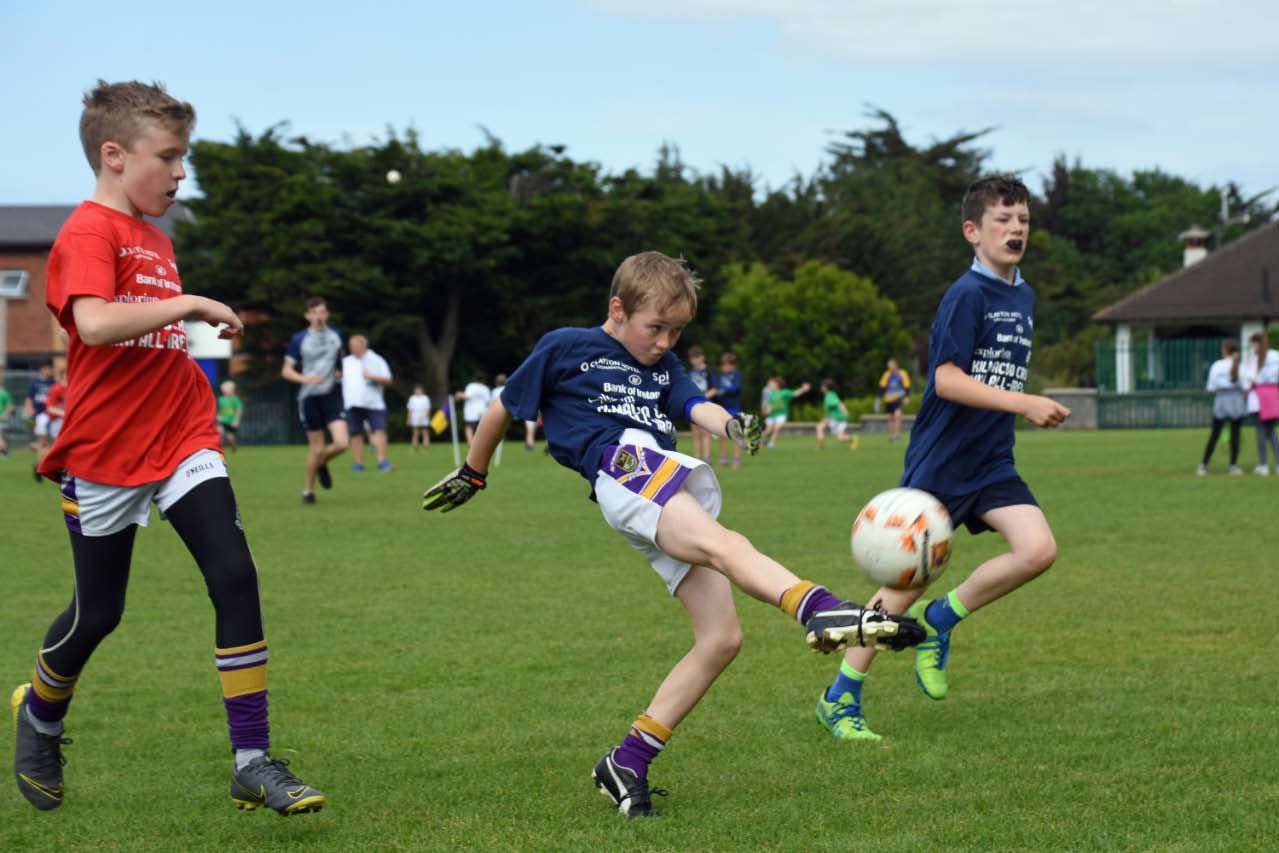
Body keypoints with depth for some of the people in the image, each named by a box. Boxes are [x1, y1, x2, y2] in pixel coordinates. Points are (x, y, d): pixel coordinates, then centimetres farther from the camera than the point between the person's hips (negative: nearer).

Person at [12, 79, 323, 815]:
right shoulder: (89, 233, -13)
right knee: (98, 612, 8)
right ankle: (39, 717, 40)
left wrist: (202, 327, 9)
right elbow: (95, 322, -32)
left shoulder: (156, 237, 12)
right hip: (107, 452, -6)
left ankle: (254, 763, -9)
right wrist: (189, 305, -26)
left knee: (236, 576, -11)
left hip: (182, 442, 6)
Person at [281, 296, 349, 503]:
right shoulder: (299, 339, -3)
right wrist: (305, 378, -18)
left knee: (342, 442, -14)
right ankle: (308, 490, 19)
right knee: (316, 448, -1)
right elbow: (286, 371, -1)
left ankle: (322, 464, 19)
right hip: (309, 398, -2)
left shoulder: (336, 335, 7)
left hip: (332, 395, 2)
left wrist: (339, 373, 6)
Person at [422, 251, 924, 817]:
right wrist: (472, 476, 31)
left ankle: (628, 764, 3)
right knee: (718, 541, -36)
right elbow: (503, 410, 23)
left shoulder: (665, 366, 28)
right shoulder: (565, 349, 14)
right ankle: (819, 609, -64)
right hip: (623, 467, -7)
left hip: (674, 503, 8)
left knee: (721, 639, -3)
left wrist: (732, 425, -13)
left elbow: (696, 406, 9)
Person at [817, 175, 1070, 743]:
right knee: (906, 583, -1)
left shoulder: (1023, 297, 11)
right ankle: (840, 700, 13)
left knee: (1038, 549, -16)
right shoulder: (967, 296, -13)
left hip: (991, 464, 6)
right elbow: (947, 378, -22)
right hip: (939, 462, -6)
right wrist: (1024, 404, -25)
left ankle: (938, 620, 7)